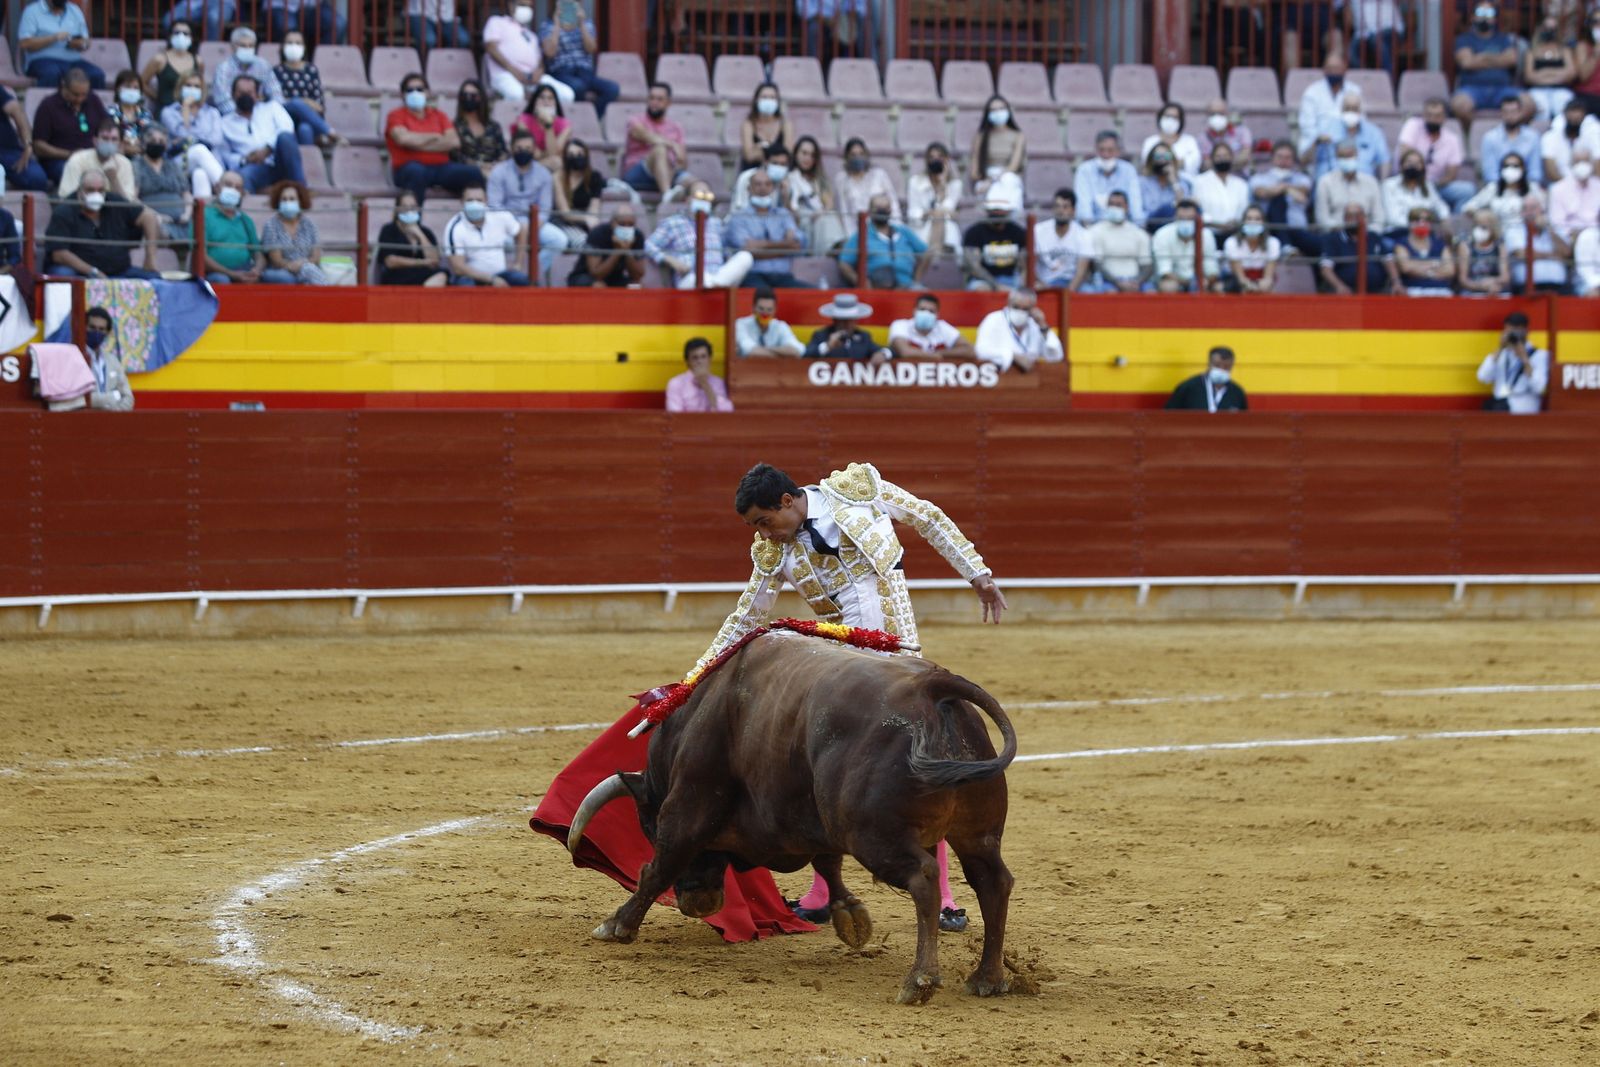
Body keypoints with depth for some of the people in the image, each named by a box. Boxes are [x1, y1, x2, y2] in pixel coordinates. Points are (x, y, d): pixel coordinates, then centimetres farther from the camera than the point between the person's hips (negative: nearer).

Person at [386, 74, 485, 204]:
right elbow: (403, 138, -12)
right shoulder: (396, 115, 9)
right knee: (416, 171, -40)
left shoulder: (438, 115, 18)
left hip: (441, 168, 4)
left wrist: (420, 144, -7)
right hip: (409, 169, -4)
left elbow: (454, 141, 2)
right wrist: (434, 137, -1)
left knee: (472, 173, -22)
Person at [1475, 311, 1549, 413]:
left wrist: (1524, 358, -13)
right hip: (1498, 401, 4)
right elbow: (1483, 377, 2)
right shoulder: (1501, 354, 20)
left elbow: (1538, 387, -8)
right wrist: (1500, 349, -2)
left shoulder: (1540, 355, 8)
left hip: (1523, 404, -4)